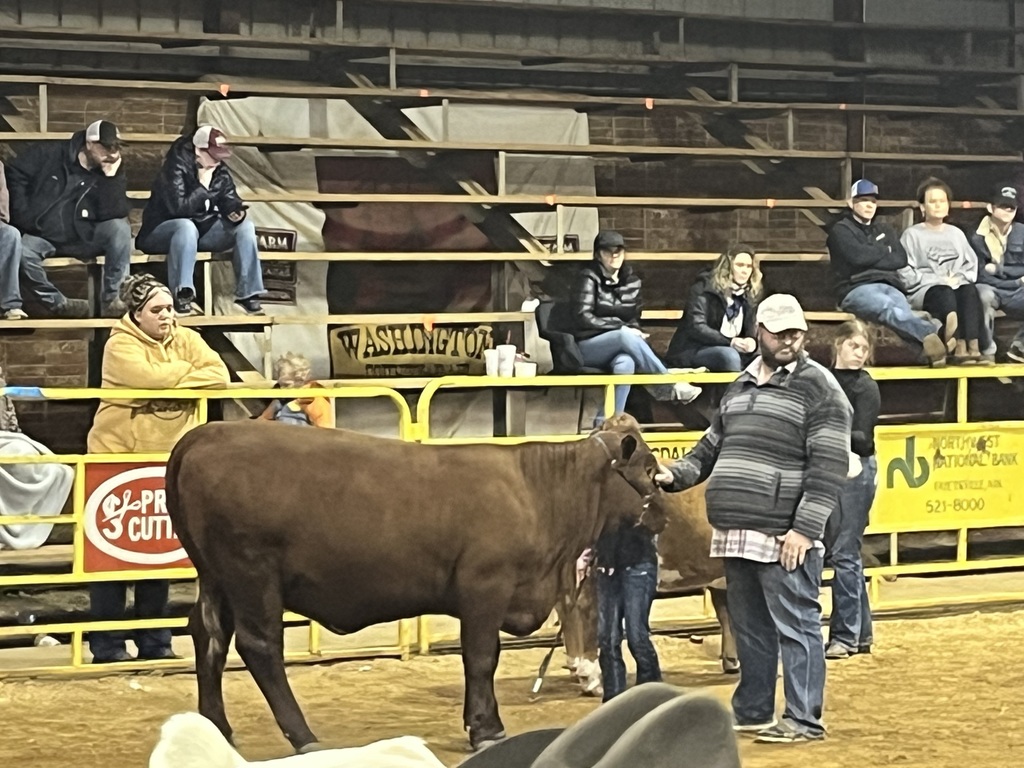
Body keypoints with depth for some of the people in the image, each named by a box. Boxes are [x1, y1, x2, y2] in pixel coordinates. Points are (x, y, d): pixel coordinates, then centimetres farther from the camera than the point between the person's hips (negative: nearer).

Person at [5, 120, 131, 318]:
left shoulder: (113, 172, 0)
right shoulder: (49, 154, -3)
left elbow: (113, 214, -13)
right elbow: (15, 175, 0)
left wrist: (111, 177, -23)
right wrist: (23, 217, -7)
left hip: (82, 238, 2)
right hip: (40, 235, -2)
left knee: (120, 227, -25)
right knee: (21, 252, -35)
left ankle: (112, 300, -22)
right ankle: (58, 303, -13)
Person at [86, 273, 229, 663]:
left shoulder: (186, 339, 6)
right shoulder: (120, 345, -10)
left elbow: (219, 376, -7)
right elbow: (148, 377, -27)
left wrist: (173, 378, -17)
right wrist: (188, 372, -11)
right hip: (119, 457, -5)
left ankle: (155, 641, 16)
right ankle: (107, 644, 3)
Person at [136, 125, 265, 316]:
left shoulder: (221, 172, 2)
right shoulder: (176, 168, -20)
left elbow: (229, 200, 4)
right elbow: (178, 208, -30)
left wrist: (236, 211, -20)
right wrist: (202, 187, -23)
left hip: (204, 228, 7)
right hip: (162, 232, -7)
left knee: (245, 225, -12)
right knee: (186, 227, -41)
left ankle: (248, 294, -15)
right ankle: (181, 297, -44)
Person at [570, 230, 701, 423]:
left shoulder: (632, 281, 10)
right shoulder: (588, 277, -5)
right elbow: (583, 317, -14)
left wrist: (634, 333, -7)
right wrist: (621, 328, -17)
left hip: (620, 347, 4)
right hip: (588, 347, -4)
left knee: (625, 363, -35)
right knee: (625, 337, -35)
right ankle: (670, 386, -28)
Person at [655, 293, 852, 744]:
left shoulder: (819, 389, -6)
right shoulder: (740, 387, 18)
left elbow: (829, 467, -12)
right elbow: (712, 446, 26)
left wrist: (805, 528, -19)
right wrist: (678, 474, 7)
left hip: (784, 537, -7)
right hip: (735, 534, 7)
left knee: (795, 626, -3)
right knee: (749, 628, 15)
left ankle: (804, 720, 1)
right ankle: (752, 711, 25)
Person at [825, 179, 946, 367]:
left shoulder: (886, 231, 30)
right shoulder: (841, 230, 14)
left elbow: (901, 259, 12)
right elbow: (858, 256, -5)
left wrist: (872, 258, 1)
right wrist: (884, 252, 11)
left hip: (890, 287, 5)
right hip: (857, 288, -5)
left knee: (903, 312, -36)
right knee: (889, 308, -41)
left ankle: (929, 341, -69)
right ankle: (930, 334, -71)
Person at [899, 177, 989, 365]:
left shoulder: (956, 234, 27)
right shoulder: (912, 234, 12)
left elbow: (971, 265, 18)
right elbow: (906, 274, -1)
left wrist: (959, 279, -5)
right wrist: (939, 280, -10)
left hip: (958, 286, 3)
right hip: (925, 290, -3)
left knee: (970, 290, -33)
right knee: (944, 293, -38)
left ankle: (973, 347, -49)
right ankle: (959, 347, -55)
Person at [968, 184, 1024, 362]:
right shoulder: (978, 238, -5)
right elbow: (980, 276, -9)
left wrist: (998, 269, -11)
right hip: (990, 290, -3)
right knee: (983, 294, -41)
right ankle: (987, 349, -20)